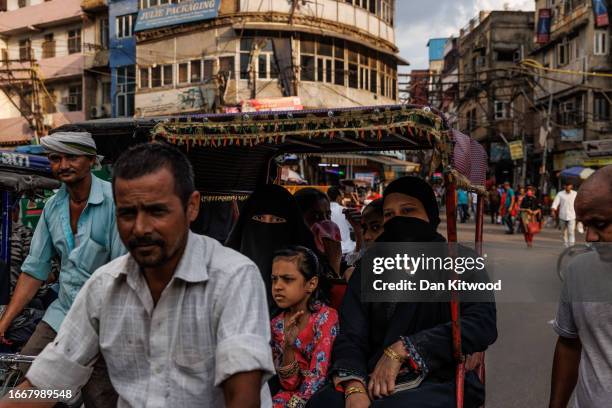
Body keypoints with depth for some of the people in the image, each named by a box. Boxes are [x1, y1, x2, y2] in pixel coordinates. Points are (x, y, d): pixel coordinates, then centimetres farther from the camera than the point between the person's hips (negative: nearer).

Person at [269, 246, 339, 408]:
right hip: (291, 395, 4)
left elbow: (317, 380, -15)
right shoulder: (276, 325, 3)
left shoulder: (326, 318, -11)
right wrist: (289, 346, -16)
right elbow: (289, 384, -2)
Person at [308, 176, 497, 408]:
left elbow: (483, 323, -14)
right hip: (375, 381, 3)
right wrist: (354, 387, -21)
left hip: (441, 383, -2)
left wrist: (403, 349, -20)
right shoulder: (368, 269, 13)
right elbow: (351, 336, -1)